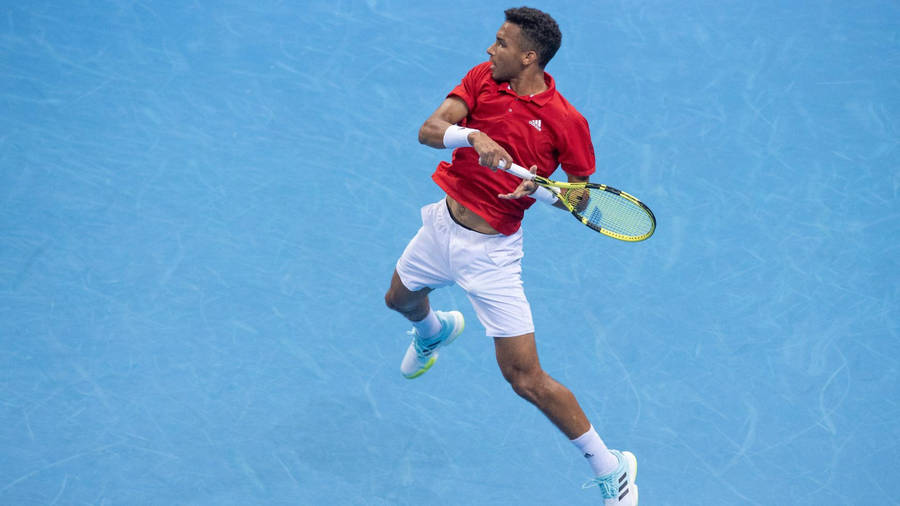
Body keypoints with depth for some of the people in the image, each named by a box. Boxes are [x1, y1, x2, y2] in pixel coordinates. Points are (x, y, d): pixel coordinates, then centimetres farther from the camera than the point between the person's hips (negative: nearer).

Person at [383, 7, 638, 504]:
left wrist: (542, 188, -28)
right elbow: (428, 130, -16)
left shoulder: (565, 121, -18)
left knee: (526, 378, -8)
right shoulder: (482, 78, -5)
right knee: (401, 300, 33)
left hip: (490, 252, -6)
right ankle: (434, 332, 72)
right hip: (442, 222, 6)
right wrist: (472, 135, -36)